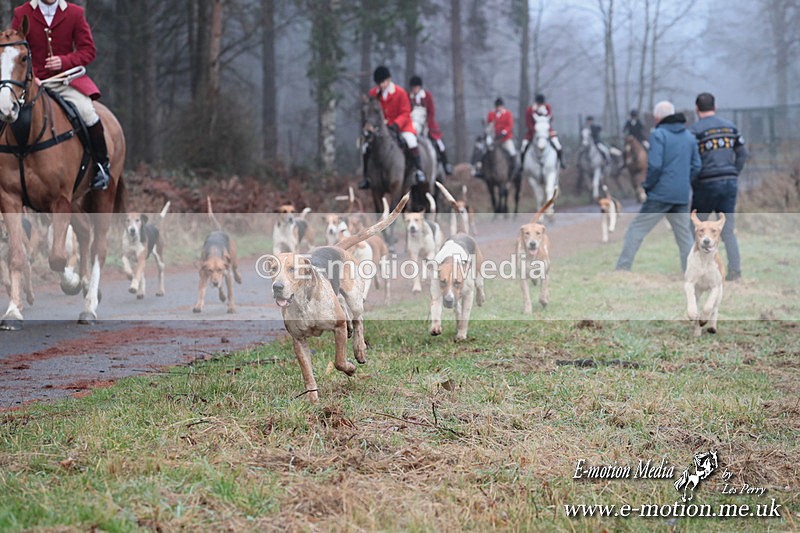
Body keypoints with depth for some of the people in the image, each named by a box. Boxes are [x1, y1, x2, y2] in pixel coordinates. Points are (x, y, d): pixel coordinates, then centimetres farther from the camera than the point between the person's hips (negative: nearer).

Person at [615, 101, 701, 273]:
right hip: (682, 196, 6)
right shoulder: (689, 136, 12)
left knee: (636, 230, 1)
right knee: (685, 236, 12)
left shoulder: (658, 134, -8)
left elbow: (654, 165, -16)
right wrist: (684, 183, 15)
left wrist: (647, 186, -3)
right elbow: (696, 166, 10)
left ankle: (622, 269, -2)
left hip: (660, 194, -6)